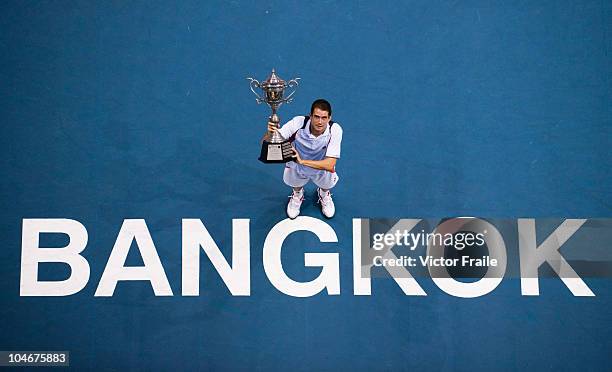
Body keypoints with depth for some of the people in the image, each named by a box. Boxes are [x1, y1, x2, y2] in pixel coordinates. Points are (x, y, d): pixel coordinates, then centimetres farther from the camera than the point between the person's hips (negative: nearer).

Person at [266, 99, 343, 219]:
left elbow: (330, 165, -36)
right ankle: (297, 194, 27)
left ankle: (324, 194, 27)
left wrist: (302, 161, -46)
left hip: (321, 168, 0)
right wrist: (271, 133, -52)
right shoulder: (298, 122, -31)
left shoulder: (335, 130, -31)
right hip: (297, 168, 0)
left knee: (328, 182, -12)